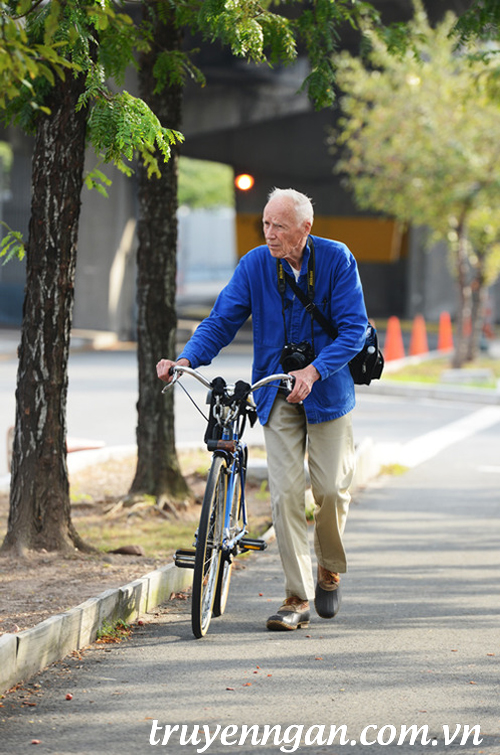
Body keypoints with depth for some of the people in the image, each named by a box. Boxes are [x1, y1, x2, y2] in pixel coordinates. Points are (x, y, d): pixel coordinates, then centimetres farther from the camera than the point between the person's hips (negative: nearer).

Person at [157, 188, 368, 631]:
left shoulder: (337, 260, -10)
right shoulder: (254, 265, -5)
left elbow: (354, 328, -13)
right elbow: (222, 321, -4)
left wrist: (314, 371, -27)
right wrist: (187, 359, -23)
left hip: (328, 389, -1)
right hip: (277, 393, 1)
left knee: (331, 487, -1)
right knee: (286, 491, -7)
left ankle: (330, 569, 28)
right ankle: (297, 599, -2)